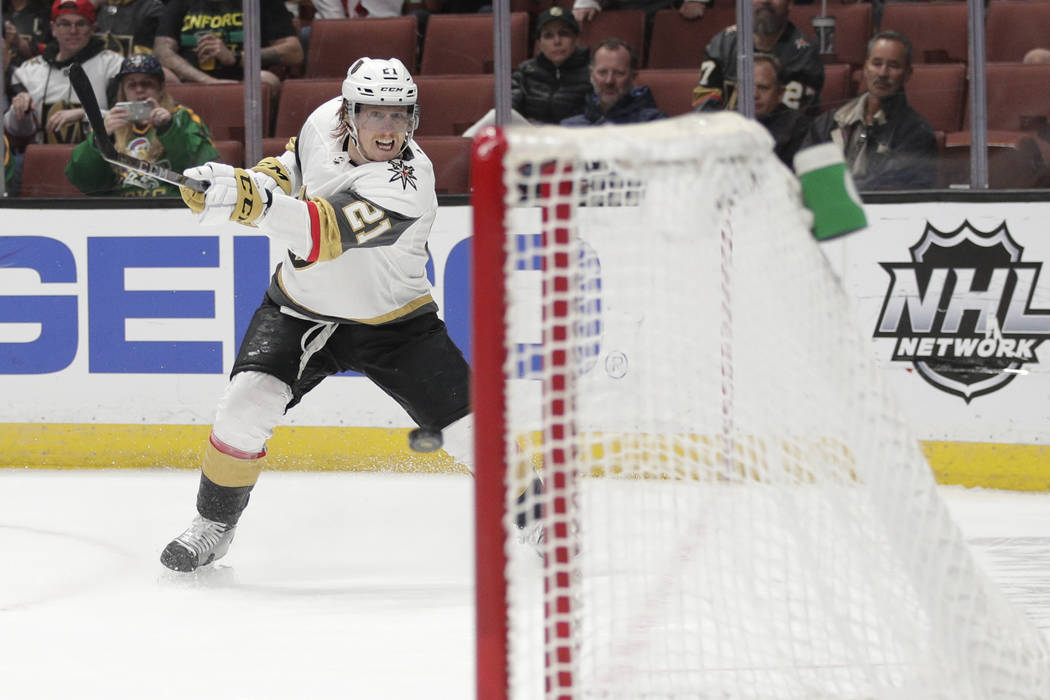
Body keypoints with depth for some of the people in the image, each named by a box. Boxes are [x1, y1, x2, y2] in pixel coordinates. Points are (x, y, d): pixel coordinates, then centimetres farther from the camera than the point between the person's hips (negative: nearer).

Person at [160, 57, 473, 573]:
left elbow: (324, 235, -47)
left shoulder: (407, 185, -32)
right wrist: (256, 179, -5)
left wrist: (256, 204, -61)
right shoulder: (326, 122, -13)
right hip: (301, 307, 4)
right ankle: (212, 526, 3)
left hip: (391, 323, -4)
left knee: (473, 433, -10)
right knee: (247, 403, -18)